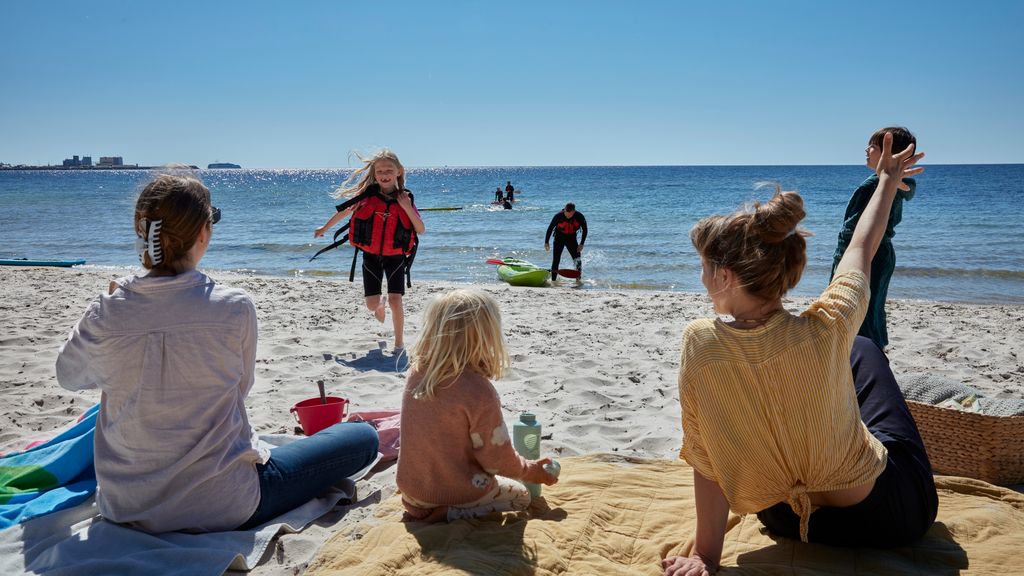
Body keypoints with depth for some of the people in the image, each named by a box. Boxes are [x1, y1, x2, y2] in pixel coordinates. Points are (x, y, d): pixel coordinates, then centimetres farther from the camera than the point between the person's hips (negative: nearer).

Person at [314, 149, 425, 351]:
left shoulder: (405, 198, -6)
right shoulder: (367, 195, -6)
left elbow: (421, 230, -6)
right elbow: (345, 211, 10)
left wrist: (407, 208, -19)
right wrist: (324, 228, 21)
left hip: (395, 257, -1)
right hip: (371, 256, 1)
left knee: (395, 300, -13)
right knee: (371, 304, 2)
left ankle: (399, 344, 2)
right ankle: (380, 305, 41)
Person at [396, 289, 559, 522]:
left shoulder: (417, 373, -8)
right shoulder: (479, 392, -27)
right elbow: (498, 457, -17)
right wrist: (530, 470, 3)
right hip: (455, 491, -8)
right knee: (521, 496, 16)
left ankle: (422, 507, 11)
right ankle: (442, 515, -3)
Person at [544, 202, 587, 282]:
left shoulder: (579, 217, -18)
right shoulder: (558, 216, -23)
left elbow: (584, 230, -5)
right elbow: (550, 228, -11)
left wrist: (581, 244, -10)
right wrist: (546, 242, -11)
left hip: (571, 239, 2)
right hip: (559, 238, -2)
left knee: (577, 260, -6)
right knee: (556, 260, -6)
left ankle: (578, 280, 4)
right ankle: (553, 280, 1)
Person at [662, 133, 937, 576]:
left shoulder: (700, 345, -27)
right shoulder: (827, 329, -25)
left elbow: (706, 462, -19)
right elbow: (861, 248, -5)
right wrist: (888, 182, 15)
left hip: (789, 521, 1)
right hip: (893, 512, 0)